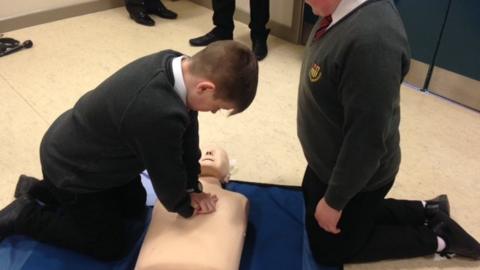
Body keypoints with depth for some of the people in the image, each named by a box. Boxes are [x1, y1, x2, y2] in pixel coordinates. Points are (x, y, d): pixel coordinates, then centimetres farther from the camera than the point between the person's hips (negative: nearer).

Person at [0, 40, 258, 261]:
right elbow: (166, 175, -24)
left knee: (135, 209, 25)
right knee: (112, 248, 8)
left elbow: (188, 130, -5)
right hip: (71, 169, -8)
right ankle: (25, 215, 16)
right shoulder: (159, 113, -44)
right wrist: (186, 207, -3)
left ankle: (41, 190, 32)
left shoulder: (177, 65, -16)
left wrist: (192, 188, -1)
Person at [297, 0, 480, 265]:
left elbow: (366, 140, -31)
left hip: (356, 175, -8)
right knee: (313, 207, 28)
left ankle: (437, 237, 24)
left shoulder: (372, 39, -38)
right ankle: (425, 211, 28)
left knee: (329, 248, 15)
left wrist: (333, 201, -17)